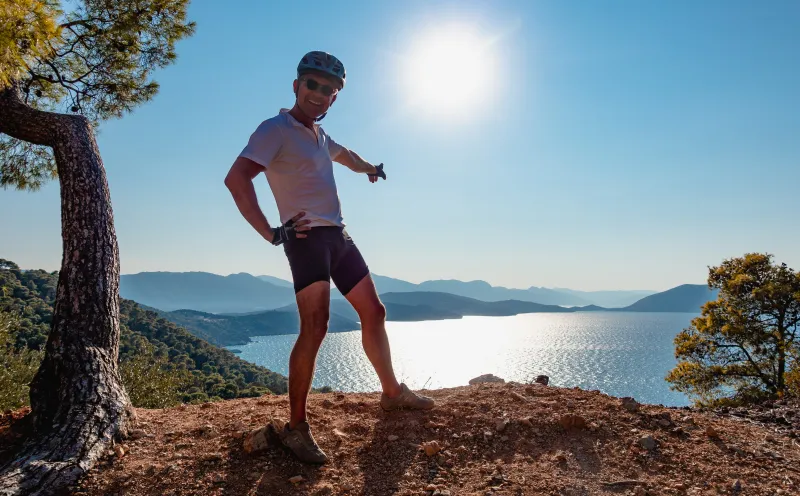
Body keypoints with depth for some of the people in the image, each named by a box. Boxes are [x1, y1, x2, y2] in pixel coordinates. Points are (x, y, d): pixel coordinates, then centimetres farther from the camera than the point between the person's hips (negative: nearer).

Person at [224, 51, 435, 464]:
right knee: (315, 327, -19)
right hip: (308, 238, -9)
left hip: (339, 236, 9)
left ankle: (392, 392, 26)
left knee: (374, 312, 11)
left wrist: (370, 168, 57)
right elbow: (236, 178, -22)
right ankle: (296, 427, -9)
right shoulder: (276, 129, -8)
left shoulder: (318, 133, 19)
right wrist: (271, 233, -23)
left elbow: (342, 153, 44)